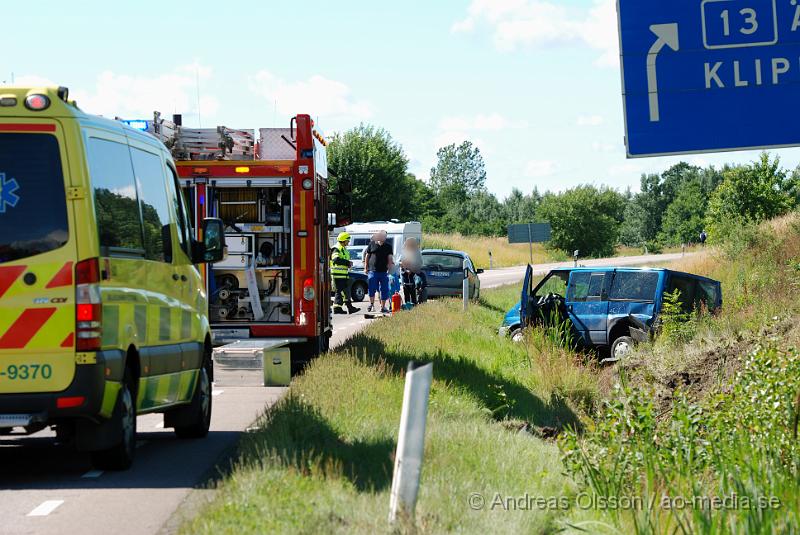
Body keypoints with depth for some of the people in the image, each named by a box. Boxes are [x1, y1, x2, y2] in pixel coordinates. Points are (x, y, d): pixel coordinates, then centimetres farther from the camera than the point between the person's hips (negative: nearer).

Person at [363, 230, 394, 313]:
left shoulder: (388, 246, 6)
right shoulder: (372, 244, 5)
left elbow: (390, 258, 2)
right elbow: (367, 256, 11)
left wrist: (390, 267, -11)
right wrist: (366, 267, 8)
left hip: (383, 272, 1)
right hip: (373, 270, -1)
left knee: (384, 290, 3)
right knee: (372, 288, -3)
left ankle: (383, 307, 12)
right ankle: (371, 304, 16)